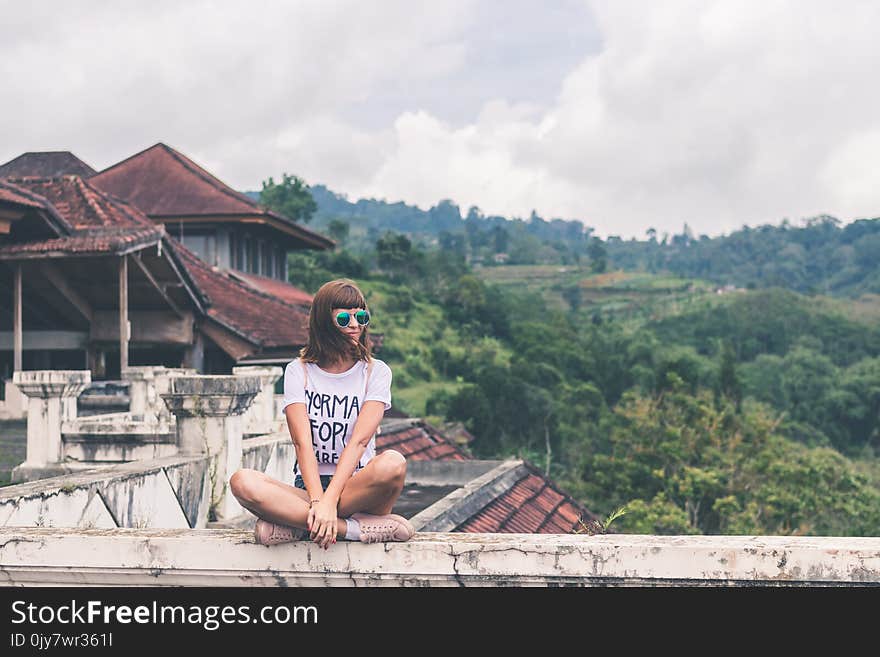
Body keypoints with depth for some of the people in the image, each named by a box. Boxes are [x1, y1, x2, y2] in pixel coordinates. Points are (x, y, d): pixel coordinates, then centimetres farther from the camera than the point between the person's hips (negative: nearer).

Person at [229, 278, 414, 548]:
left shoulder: (376, 372, 4)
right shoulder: (298, 371, 6)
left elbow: (359, 440, -10)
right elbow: (302, 441, -8)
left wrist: (329, 500, -25)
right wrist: (317, 501, -26)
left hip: (357, 487, -1)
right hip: (308, 486, 1)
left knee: (393, 464, -35)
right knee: (242, 482, -29)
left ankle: (295, 524, -27)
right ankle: (356, 528, -32)